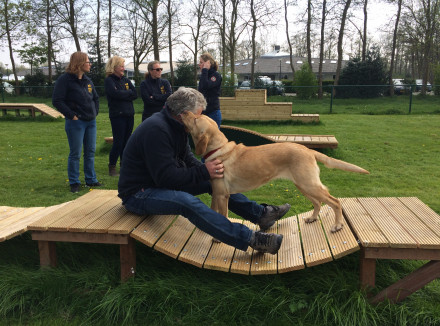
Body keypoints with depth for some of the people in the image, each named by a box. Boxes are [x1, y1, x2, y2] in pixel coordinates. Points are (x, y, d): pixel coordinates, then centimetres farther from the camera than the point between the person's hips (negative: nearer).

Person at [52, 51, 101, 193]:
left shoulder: (87, 80, 12)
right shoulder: (65, 79, -10)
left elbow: (96, 98, 24)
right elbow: (57, 101, -14)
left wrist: (95, 112, 11)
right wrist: (72, 116, -16)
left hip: (91, 122, 7)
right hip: (76, 123, -7)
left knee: (90, 152, 11)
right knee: (75, 154, 1)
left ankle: (91, 180, 22)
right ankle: (74, 183, 13)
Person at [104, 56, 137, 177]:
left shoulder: (126, 80, 15)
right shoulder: (109, 80, -3)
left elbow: (135, 94, 4)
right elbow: (115, 93, -19)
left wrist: (122, 95, -8)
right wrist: (128, 93, -5)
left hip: (129, 114, 6)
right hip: (117, 115, -5)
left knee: (127, 141, 8)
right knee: (118, 142, -6)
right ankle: (112, 167, 7)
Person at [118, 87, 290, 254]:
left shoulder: (174, 125, 4)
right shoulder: (156, 130, -27)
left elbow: (188, 159, 8)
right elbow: (165, 177, -30)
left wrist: (209, 170, -10)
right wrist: (203, 172, -28)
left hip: (162, 181, 10)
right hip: (138, 193, -10)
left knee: (215, 182, 4)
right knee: (187, 202, -36)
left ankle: (260, 213, 10)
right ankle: (251, 239, -40)